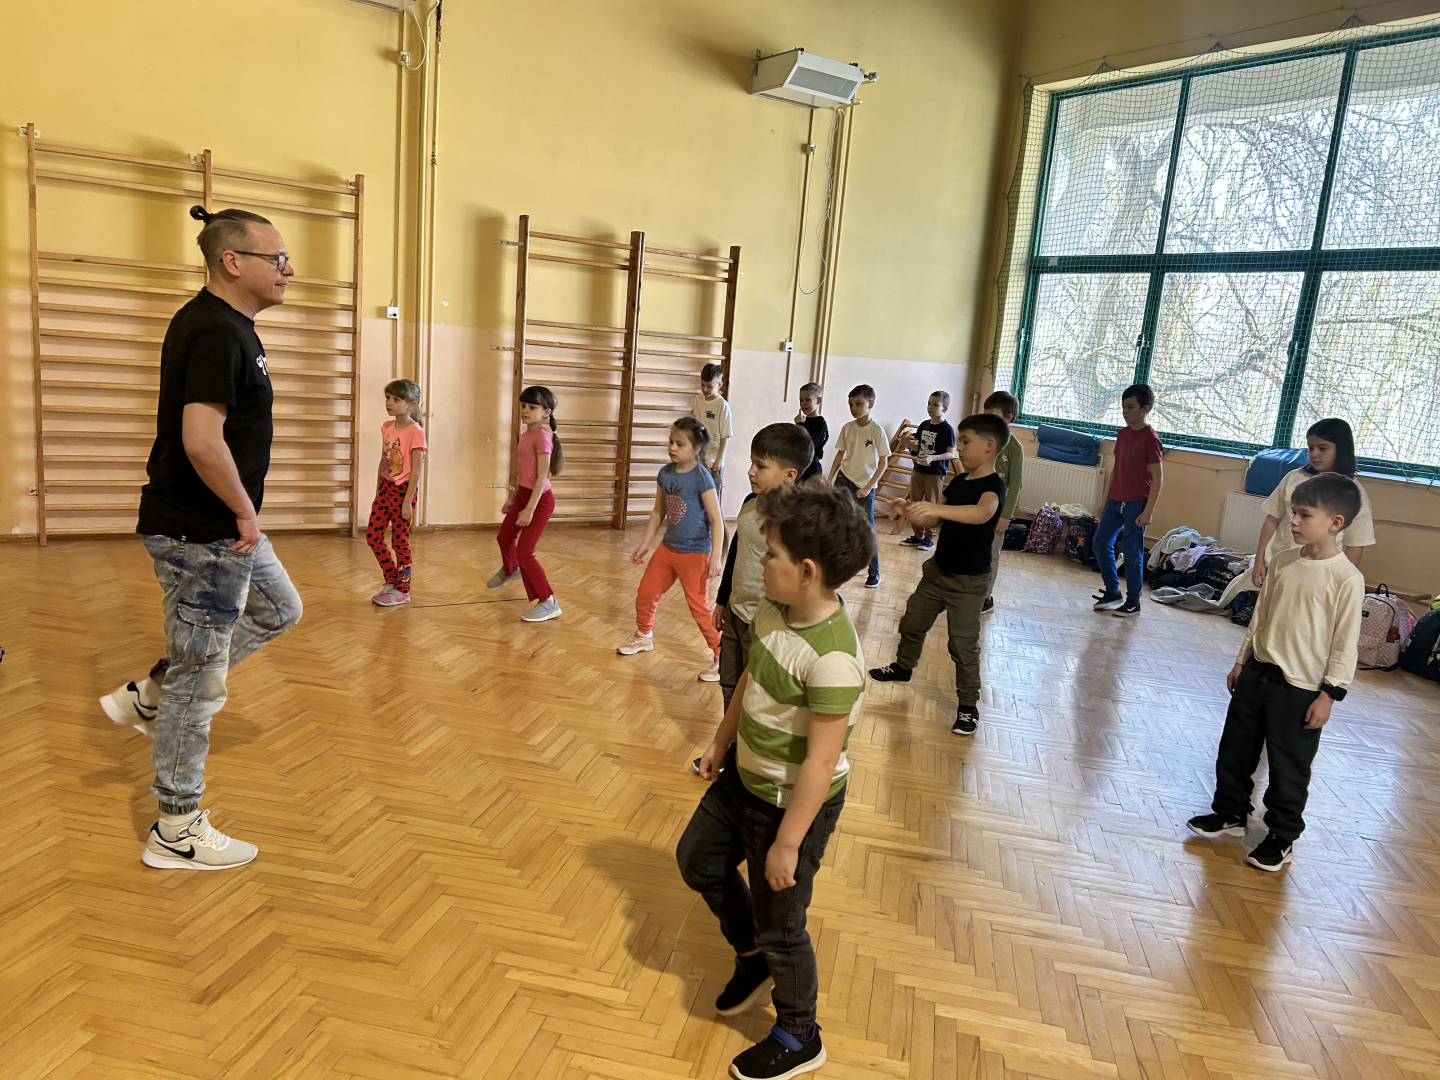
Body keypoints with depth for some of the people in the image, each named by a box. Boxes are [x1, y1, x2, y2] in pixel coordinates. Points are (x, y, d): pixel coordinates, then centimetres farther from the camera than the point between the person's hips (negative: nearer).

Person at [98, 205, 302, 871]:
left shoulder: (221, 324, 13)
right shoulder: (218, 332, -20)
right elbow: (202, 441, -30)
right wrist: (245, 513, -17)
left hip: (219, 525, 10)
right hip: (200, 533, -10)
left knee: (278, 610, 26)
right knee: (199, 680, 0)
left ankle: (149, 695, 27)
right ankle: (176, 834, 15)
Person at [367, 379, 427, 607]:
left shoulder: (415, 432, -15)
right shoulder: (387, 427, 6)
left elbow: (416, 470, -16)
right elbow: (383, 462, 14)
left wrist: (407, 501, -18)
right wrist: (377, 491, 15)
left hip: (403, 490, -7)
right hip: (385, 488, 7)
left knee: (400, 540, 1)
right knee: (372, 535, 9)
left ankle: (402, 590, 13)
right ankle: (392, 581, 24)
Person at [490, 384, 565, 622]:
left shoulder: (542, 436, -20)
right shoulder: (526, 434, 6)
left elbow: (542, 476, -24)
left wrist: (530, 509, -26)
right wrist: (513, 497, 23)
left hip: (539, 500, -9)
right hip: (524, 495, 9)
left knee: (525, 552, -11)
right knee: (504, 537, 29)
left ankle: (548, 603, -3)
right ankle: (509, 570, 61)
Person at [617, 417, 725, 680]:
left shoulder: (701, 478, -18)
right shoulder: (665, 474, 0)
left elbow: (716, 520, -19)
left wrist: (715, 557, -25)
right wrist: (645, 545, 13)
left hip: (695, 553, -7)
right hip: (668, 548, 7)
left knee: (699, 606, -2)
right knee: (645, 593, 17)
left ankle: (721, 657, 12)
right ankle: (643, 636, 44)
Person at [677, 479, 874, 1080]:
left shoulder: (832, 658, -34)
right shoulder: (772, 611, -9)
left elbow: (821, 761, -28)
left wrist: (787, 843, -20)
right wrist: (721, 743, 20)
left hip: (792, 804, -9)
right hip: (744, 778, 9)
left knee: (779, 923, 11)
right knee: (698, 859, 26)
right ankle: (753, 959, 50)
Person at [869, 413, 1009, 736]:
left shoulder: (993, 486, -21)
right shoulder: (958, 481, 4)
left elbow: (982, 513, -44)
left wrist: (936, 508, -56)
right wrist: (910, 513, -8)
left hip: (968, 580, -8)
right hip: (938, 569, 8)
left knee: (963, 644, -2)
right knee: (913, 621, 21)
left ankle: (969, 704, 14)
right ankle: (903, 666, 46)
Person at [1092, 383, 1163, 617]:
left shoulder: (1150, 438, -13)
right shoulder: (1123, 433, 9)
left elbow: (1158, 478, -14)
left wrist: (1148, 511, -18)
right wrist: (1106, 500, 16)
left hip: (1136, 503, -8)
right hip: (1116, 500, 8)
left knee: (1131, 551, -2)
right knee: (1101, 542, 8)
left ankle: (1133, 602, 11)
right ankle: (1113, 592, 21)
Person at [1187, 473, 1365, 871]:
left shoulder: (1347, 579, -17)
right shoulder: (1283, 561, 2)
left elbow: (1345, 644, -13)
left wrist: (1329, 695, -12)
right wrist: (1242, 661, 14)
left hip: (1300, 688, -6)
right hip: (1258, 672, 6)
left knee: (1289, 767, 6)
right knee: (1235, 748, 17)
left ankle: (1282, 836, 25)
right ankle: (1230, 812, 36)